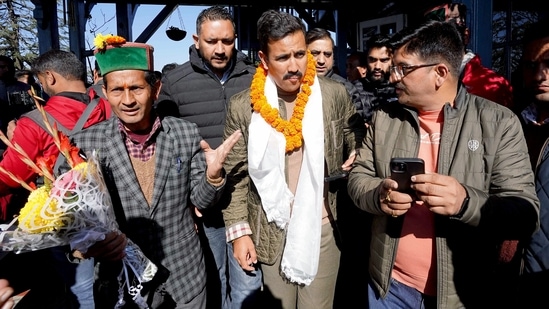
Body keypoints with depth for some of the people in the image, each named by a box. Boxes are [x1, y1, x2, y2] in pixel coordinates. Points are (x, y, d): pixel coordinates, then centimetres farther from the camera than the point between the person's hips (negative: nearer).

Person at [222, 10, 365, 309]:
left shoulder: (335, 94, -4)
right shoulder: (242, 106, -6)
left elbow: (358, 145, 10)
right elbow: (236, 175, -1)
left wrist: (353, 166, -12)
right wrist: (239, 231, -4)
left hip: (323, 227, 0)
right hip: (271, 232, 0)